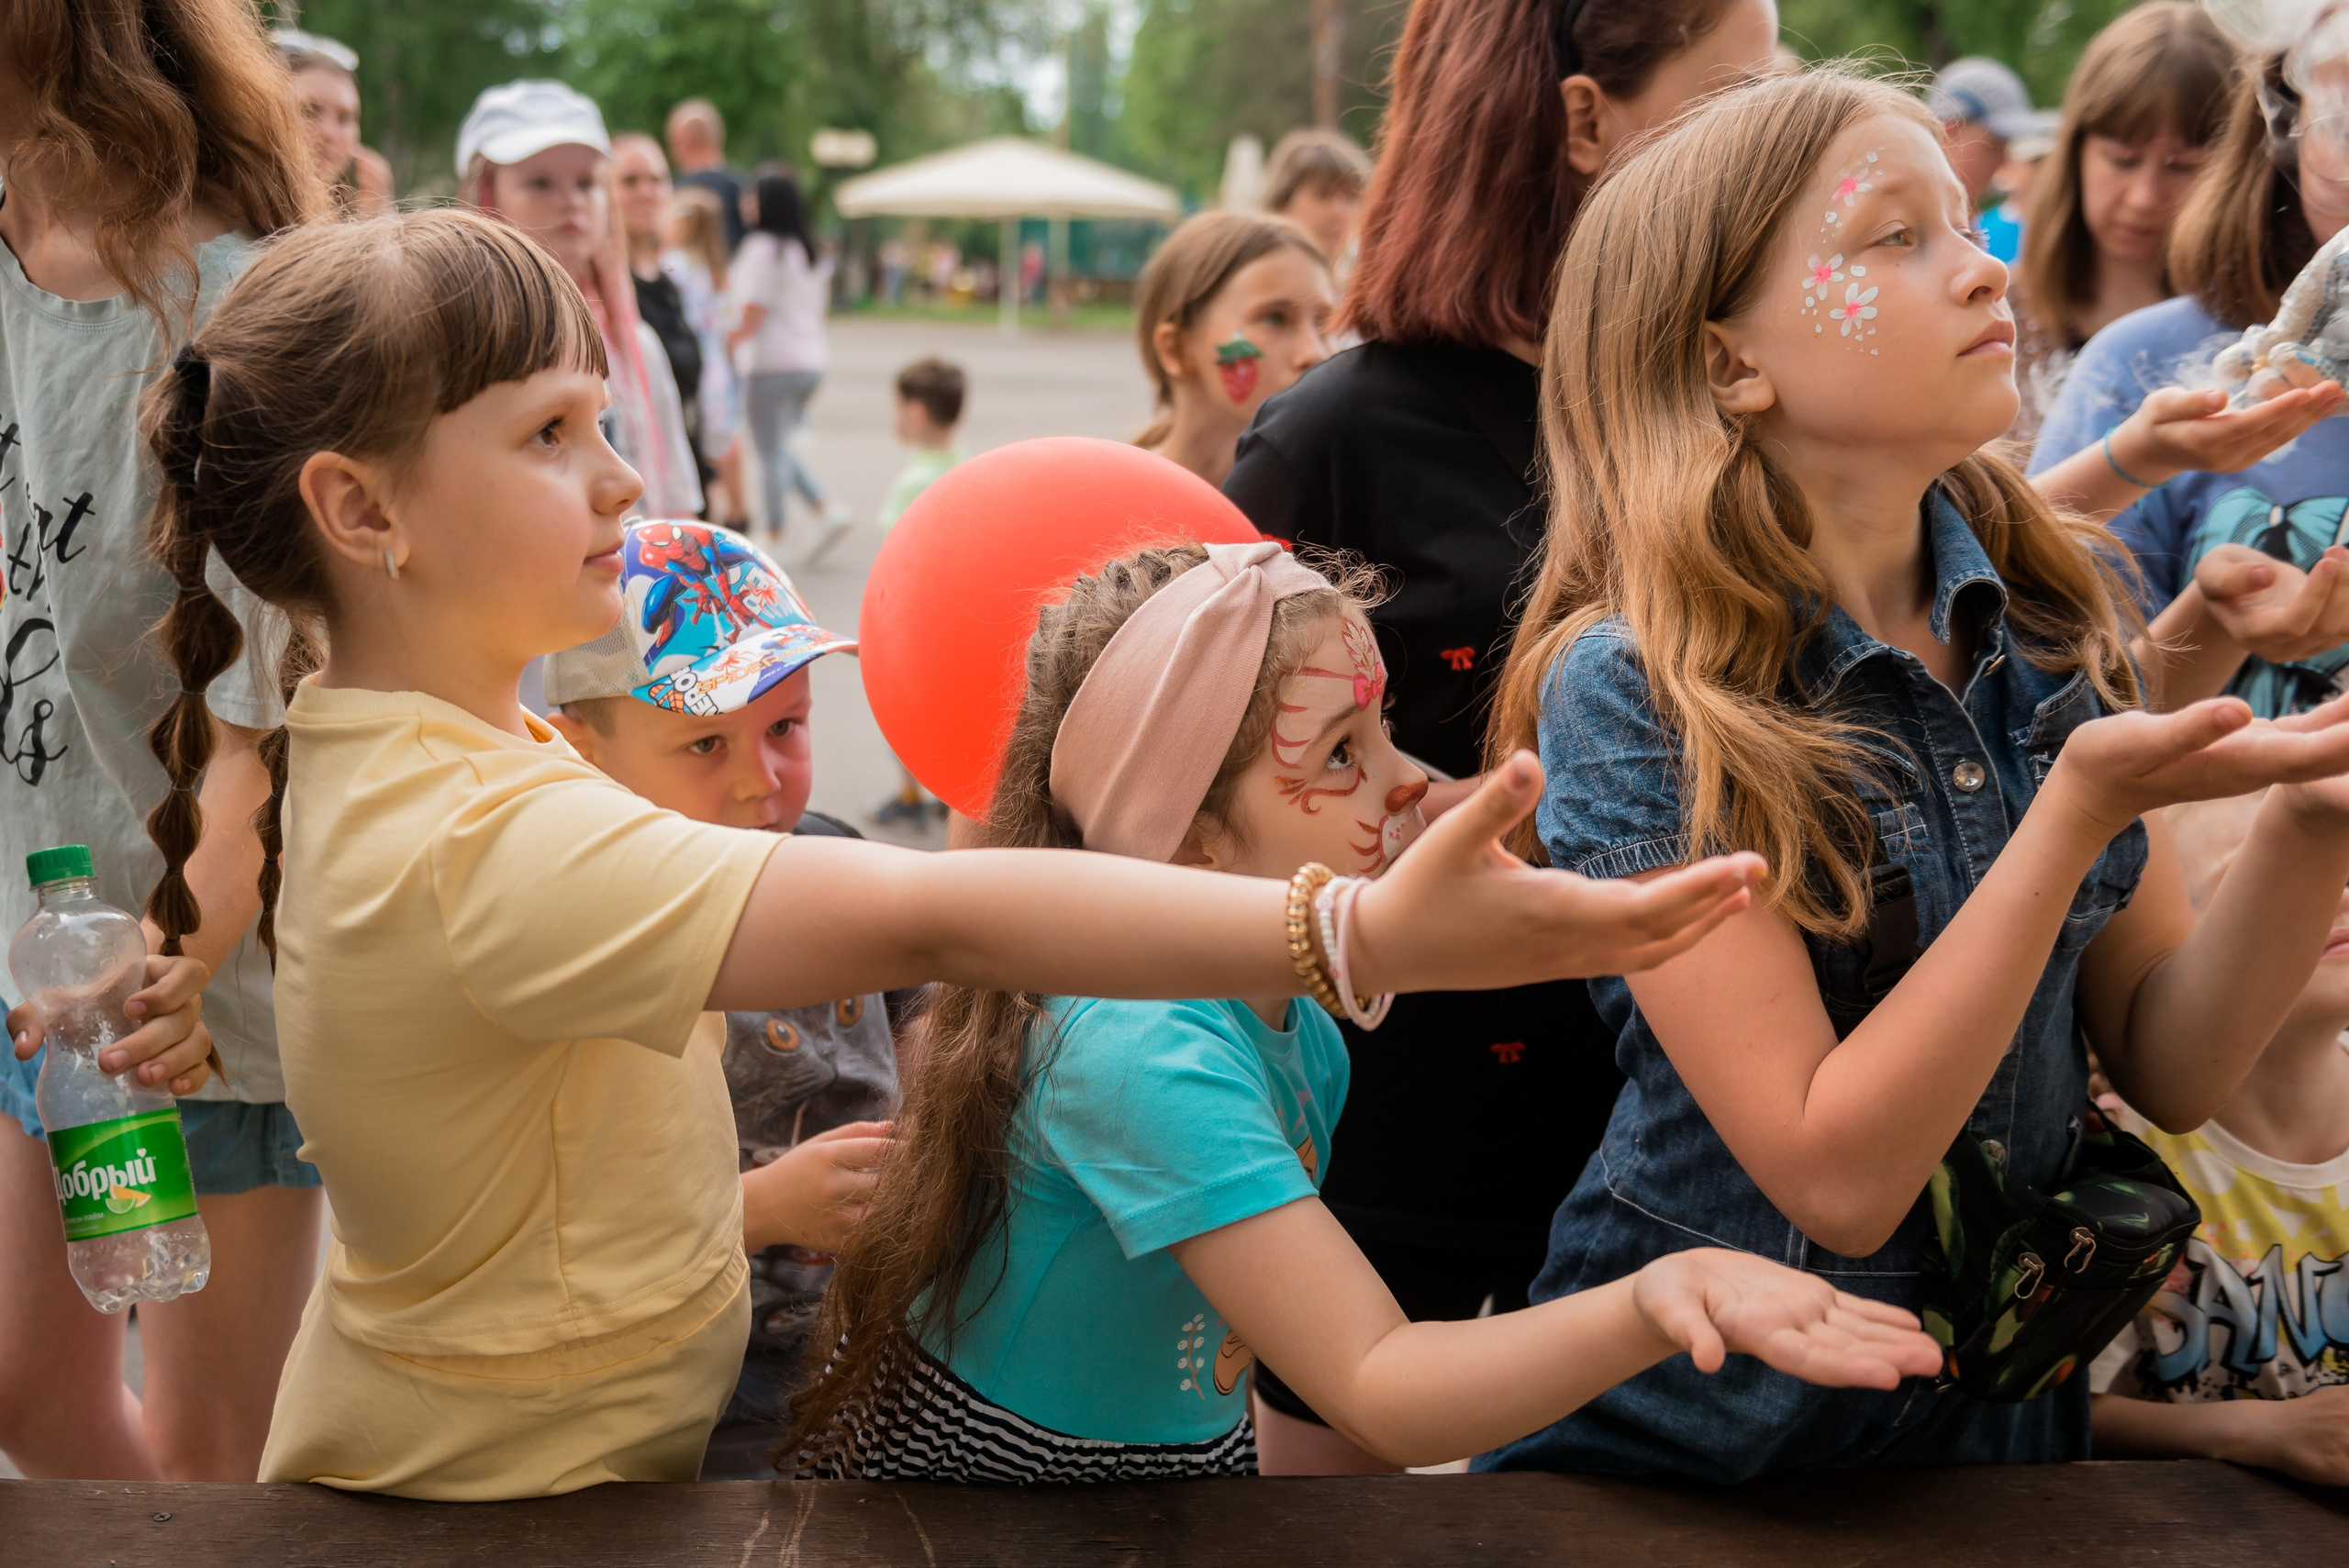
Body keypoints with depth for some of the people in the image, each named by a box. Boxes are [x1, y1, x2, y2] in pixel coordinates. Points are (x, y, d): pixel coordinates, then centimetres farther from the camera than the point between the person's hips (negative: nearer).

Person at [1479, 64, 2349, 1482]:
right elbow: (1837, 1180, -24)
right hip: (1702, 1437, -5)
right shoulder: (1633, 689, -20)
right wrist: (2081, 812, -29)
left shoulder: (2055, 609, -5)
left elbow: (2171, 1066, -4)